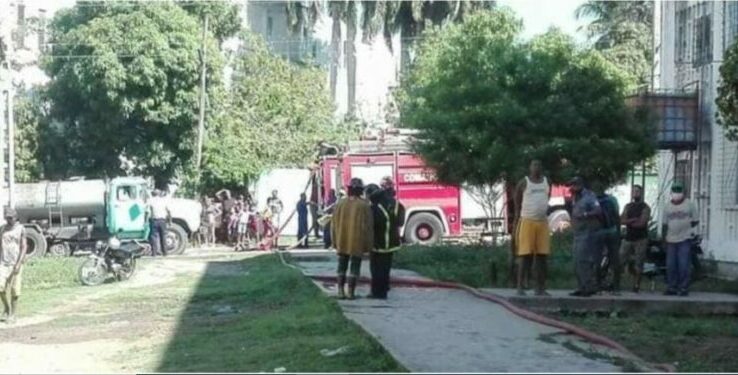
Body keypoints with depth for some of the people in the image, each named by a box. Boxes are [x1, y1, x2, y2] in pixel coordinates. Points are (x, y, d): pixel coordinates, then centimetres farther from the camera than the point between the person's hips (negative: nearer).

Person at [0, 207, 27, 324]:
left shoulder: (21, 229, -5)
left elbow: (24, 247, -9)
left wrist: (18, 264, -18)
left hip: (16, 263, -3)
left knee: (14, 290, -1)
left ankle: (12, 314, 12)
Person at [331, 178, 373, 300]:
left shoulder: (340, 204, 2)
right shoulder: (364, 205, -9)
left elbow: (334, 224, 6)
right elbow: (368, 226, -9)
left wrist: (335, 241, 14)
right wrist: (368, 244, -2)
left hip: (342, 241, 3)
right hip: (357, 242, -3)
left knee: (342, 265, 13)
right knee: (355, 266, 4)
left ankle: (341, 291, 9)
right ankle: (351, 292, 1)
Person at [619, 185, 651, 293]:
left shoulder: (645, 207, -1)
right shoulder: (628, 206, 14)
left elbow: (642, 223, -13)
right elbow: (622, 220, 1)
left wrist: (628, 222, -4)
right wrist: (633, 220, -14)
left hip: (640, 239, -4)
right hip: (628, 238, 4)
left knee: (638, 264, -4)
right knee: (620, 261, -1)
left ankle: (636, 285, 1)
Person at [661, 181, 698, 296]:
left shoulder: (689, 204, 2)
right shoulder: (667, 206, 10)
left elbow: (695, 221, 5)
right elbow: (664, 224, 14)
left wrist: (686, 226, -8)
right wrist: (663, 238, 8)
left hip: (685, 239, -3)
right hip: (671, 240, 3)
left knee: (683, 265, -6)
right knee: (670, 266, 4)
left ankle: (684, 288, 0)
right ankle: (672, 288, 13)